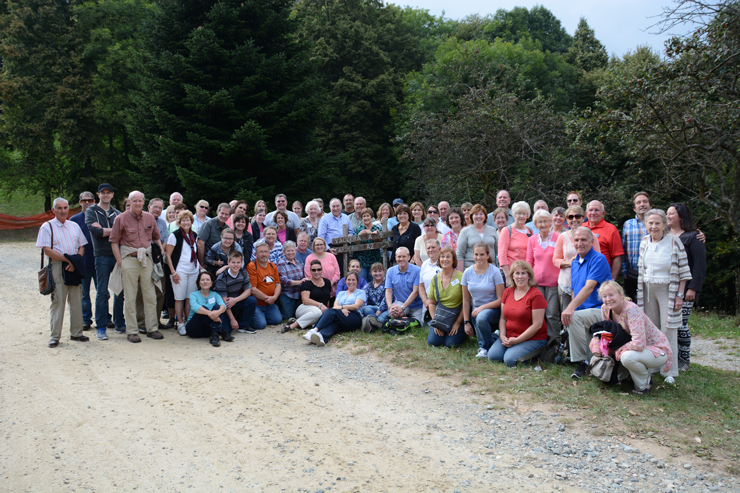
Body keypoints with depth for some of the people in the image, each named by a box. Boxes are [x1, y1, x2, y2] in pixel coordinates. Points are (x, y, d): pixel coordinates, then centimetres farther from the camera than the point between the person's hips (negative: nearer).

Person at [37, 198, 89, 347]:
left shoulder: (74, 226, 15)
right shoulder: (47, 227, 1)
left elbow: (81, 247, 11)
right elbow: (47, 250, -9)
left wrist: (75, 262, -7)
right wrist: (67, 259, -15)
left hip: (74, 267, 4)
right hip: (57, 266, -4)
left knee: (76, 300, 6)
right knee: (58, 301, -3)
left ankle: (76, 333, 16)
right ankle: (55, 336, 4)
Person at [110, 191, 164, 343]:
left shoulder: (150, 218, 9)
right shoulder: (121, 219, -2)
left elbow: (156, 237, 20)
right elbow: (114, 241, -2)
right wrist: (120, 261, -8)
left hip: (146, 259, 3)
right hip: (129, 260, -3)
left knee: (150, 295, 6)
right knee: (130, 297, 2)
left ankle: (152, 328, 16)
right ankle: (131, 331, 10)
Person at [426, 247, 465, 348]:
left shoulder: (461, 277, -11)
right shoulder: (435, 279, 4)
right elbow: (431, 303, 8)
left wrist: (458, 322, -12)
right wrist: (435, 321, -4)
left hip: (456, 316, -3)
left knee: (450, 343, -18)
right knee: (432, 341, -14)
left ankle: (462, 333, 14)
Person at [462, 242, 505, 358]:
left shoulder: (495, 272, -10)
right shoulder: (467, 272, 0)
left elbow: (500, 299, -10)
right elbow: (466, 300, 5)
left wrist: (482, 307, -20)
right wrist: (466, 322, 2)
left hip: (493, 309, -4)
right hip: (475, 310, 4)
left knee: (481, 317, -35)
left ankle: (485, 348, -11)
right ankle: (494, 337, 23)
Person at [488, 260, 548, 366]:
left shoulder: (536, 295, -12)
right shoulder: (508, 292, 8)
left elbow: (537, 325, -15)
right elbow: (503, 318, 11)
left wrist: (517, 340, -16)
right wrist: (502, 336, -7)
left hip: (532, 338, -5)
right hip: (509, 337, 5)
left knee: (510, 360, -24)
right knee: (493, 355, -16)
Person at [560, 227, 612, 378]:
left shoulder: (598, 259, -11)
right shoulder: (574, 263, 16)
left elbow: (589, 287, -23)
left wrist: (571, 308, -33)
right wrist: (570, 309, 2)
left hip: (601, 310, -8)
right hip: (584, 311, 8)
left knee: (575, 318, -30)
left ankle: (582, 361, -20)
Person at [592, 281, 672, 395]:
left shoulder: (632, 310, -29)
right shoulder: (605, 309, -7)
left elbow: (639, 344, -36)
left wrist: (616, 350, -24)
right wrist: (597, 351, -12)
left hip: (658, 351, -8)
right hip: (633, 347, 8)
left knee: (627, 356, -38)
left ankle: (645, 382, -4)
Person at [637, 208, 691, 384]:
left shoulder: (674, 242, -10)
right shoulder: (644, 242, 4)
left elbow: (683, 271, -8)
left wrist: (680, 295, -11)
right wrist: (640, 293, 12)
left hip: (667, 289, -4)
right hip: (648, 290, 4)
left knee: (668, 329, -3)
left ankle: (670, 371, 4)